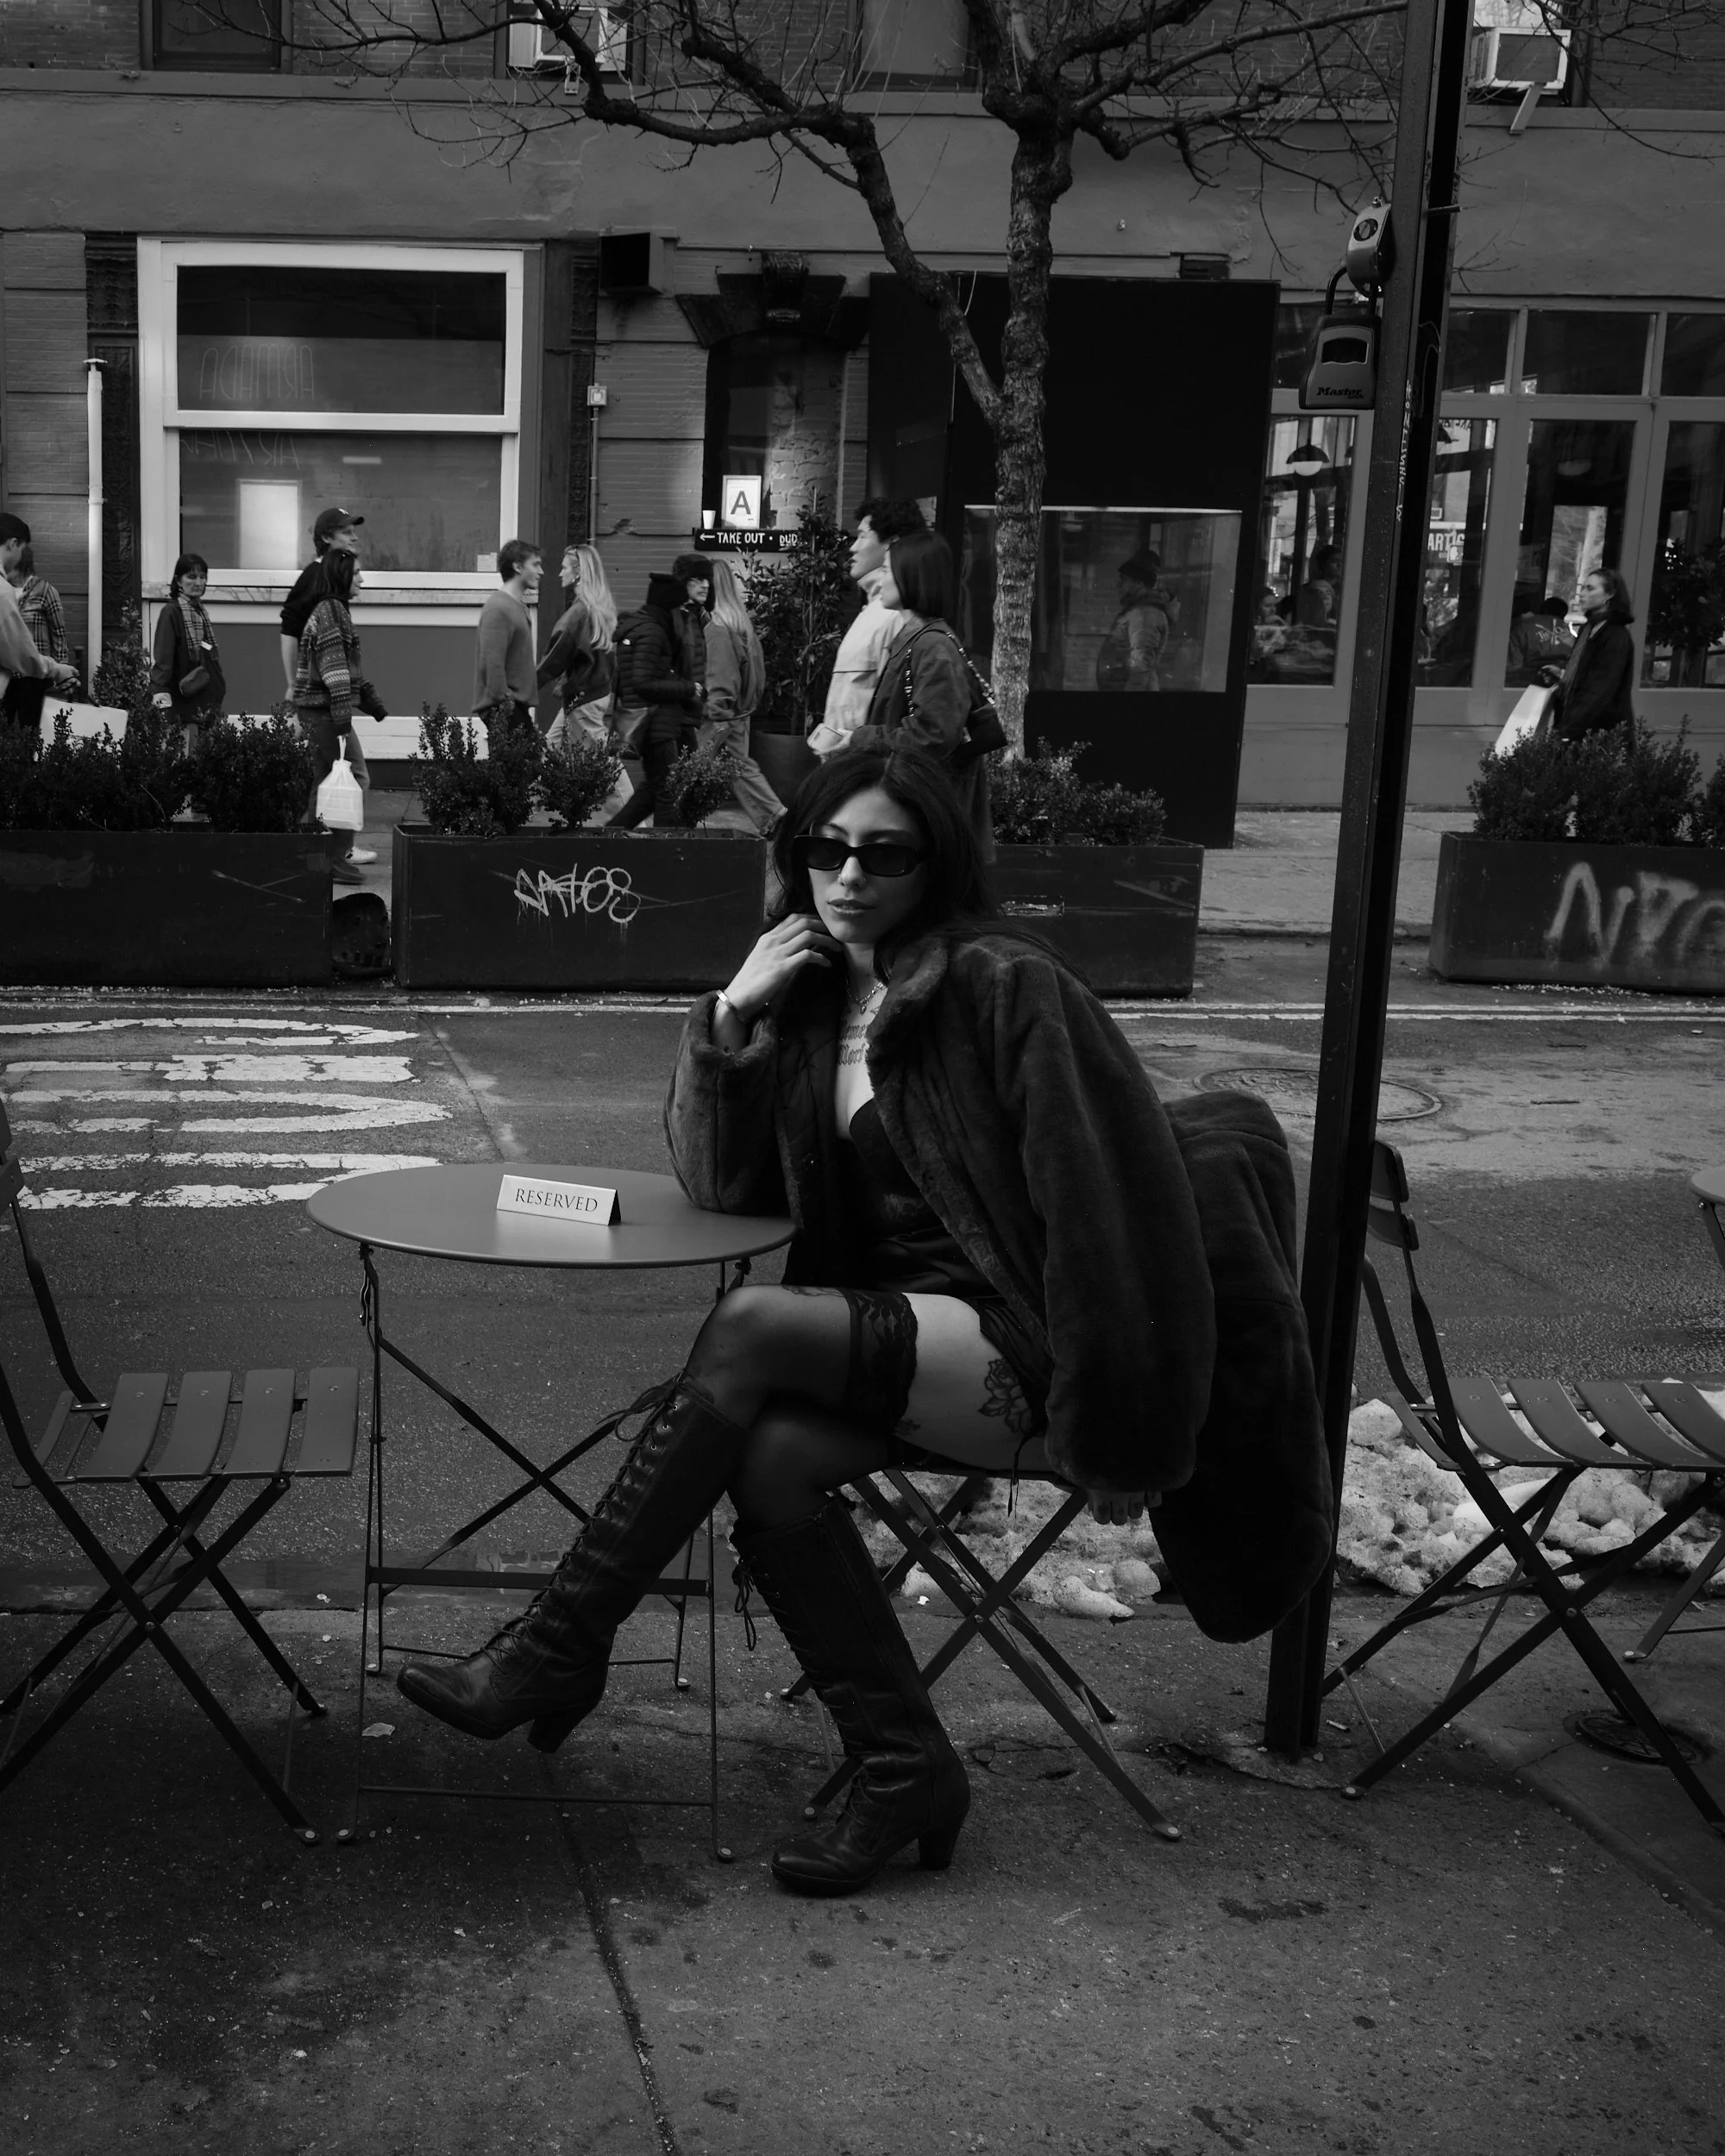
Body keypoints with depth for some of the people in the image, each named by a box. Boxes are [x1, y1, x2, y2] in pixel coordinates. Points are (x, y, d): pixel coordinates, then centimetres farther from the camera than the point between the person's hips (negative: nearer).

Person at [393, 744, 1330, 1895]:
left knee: (750, 1328, -25)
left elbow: (1115, 1199, -15)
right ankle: (904, 1767, -10)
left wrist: (1114, 1433, -16)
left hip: (1015, 1346, -6)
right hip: (899, 1344, 6)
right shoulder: (810, 996, 11)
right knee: (768, 1457, -24)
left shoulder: (1003, 985, -11)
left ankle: (560, 1652, -15)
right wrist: (732, 1021, -6)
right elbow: (724, 1186, 10)